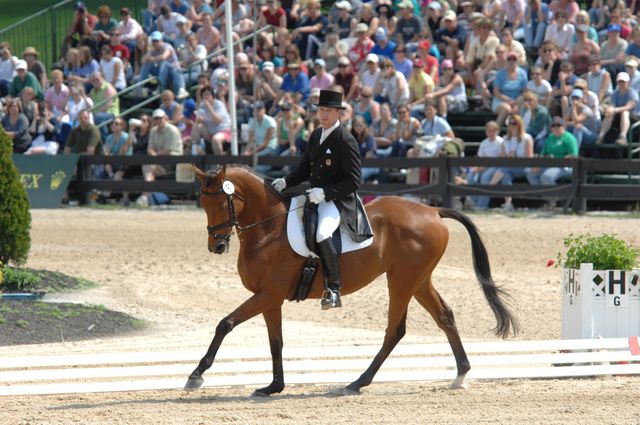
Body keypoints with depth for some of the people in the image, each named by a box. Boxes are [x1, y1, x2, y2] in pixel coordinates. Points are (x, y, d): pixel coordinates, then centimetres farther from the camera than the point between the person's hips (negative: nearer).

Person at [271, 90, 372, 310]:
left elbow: (353, 180, -15)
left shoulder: (346, 141, -13)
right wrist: (285, 182, 0)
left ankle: (333, 290, -29)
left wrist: (324, 192, -24)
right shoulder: (316, 135, 12)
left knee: (321, 234, -34)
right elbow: (305, 168, 19)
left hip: (338, 200, -10)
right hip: (315, 197, 10)